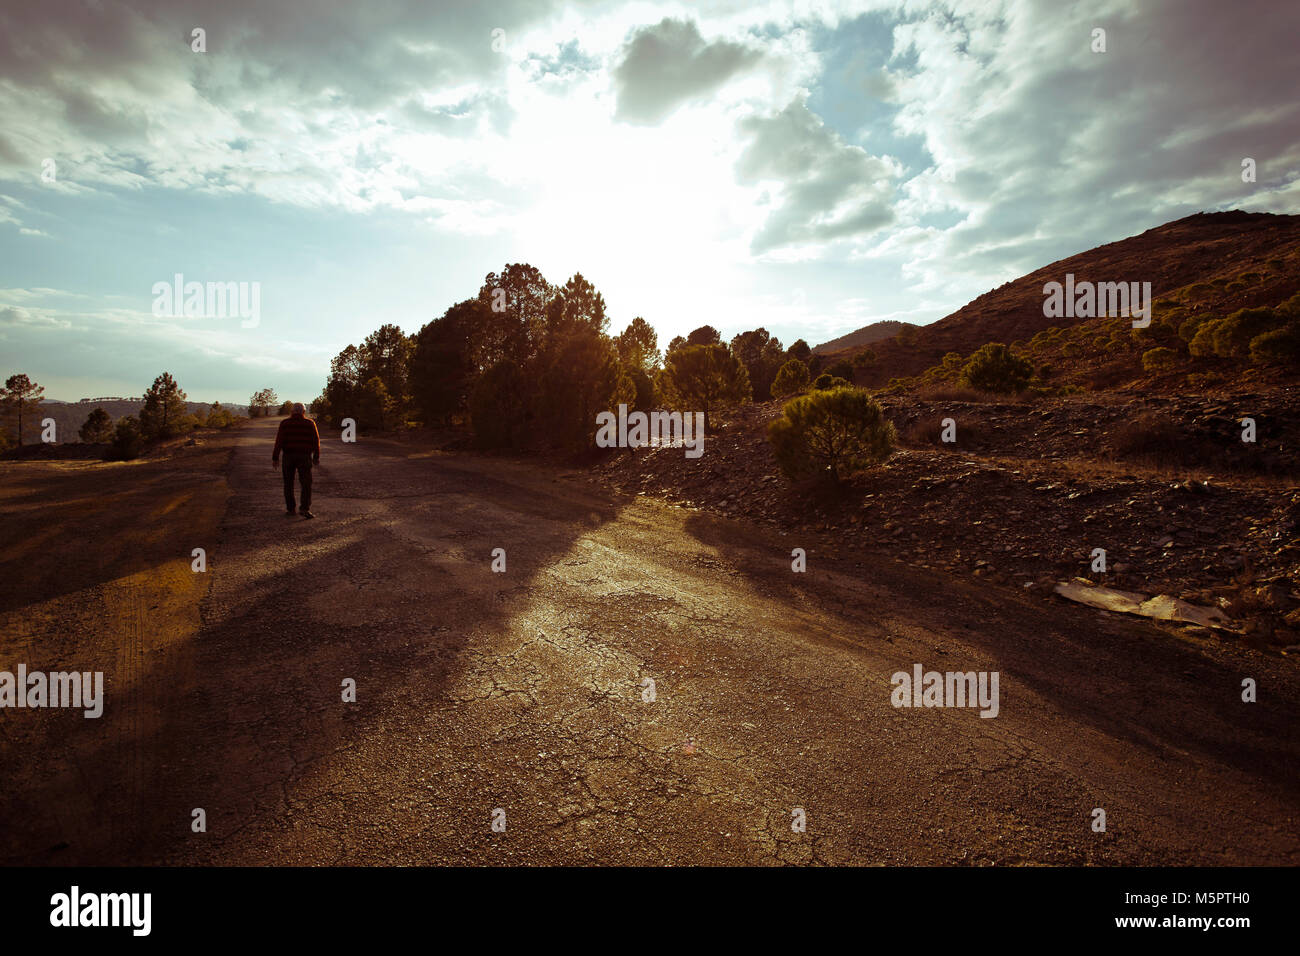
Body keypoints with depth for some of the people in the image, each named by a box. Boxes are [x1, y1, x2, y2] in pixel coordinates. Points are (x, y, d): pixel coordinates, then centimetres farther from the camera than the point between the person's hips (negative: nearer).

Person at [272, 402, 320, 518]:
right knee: (306, 484, -1)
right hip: (304, 456, -1)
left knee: (288, 484, 12)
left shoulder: (285, 423, 0)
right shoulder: (310, 423, 0)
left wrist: (275, 458, -4)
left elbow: (279, 441, -5)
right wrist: (316, 457, 8)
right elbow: (316, 441, 0)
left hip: (288, 456, 1)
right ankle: (305, 508, -15)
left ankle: (290, 509, 14)